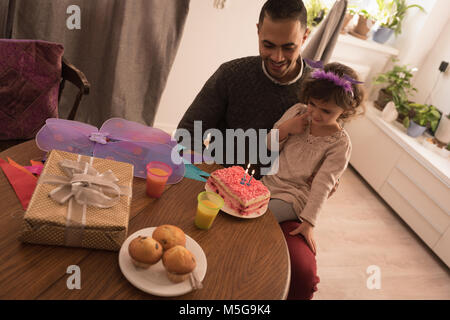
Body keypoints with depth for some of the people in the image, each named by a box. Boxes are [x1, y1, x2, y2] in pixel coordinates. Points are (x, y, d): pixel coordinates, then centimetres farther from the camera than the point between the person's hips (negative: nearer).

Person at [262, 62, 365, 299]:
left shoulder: (340, 144, -5)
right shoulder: (297, 112, 6)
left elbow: (322, 184, -10)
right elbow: (267, 147, 11)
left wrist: (309, 222, -18)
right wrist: (284, 128, -9)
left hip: (292, 200, -3)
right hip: (266, 184, 4)